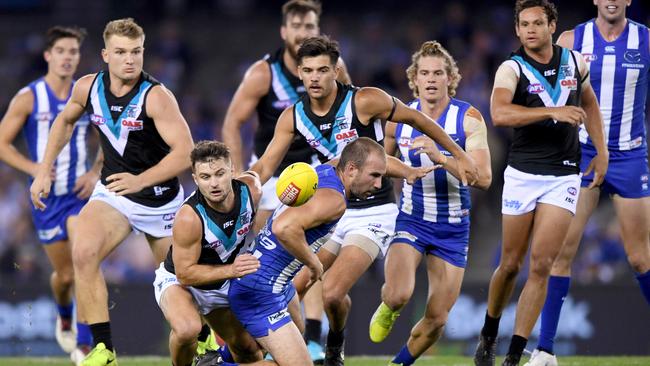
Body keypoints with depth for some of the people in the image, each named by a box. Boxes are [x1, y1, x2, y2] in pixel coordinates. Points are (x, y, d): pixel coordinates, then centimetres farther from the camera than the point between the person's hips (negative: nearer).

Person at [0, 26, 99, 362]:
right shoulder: (28, 98, -6)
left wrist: (95, 173, -1)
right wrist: (32, 167, -19)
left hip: (80, 193, 1)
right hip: (47, 196, -1)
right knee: (64, 274, 7)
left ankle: (83, 346, -18)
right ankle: (64, 316, 43)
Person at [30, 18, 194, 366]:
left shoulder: (156, 96, -23)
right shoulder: (88, 87, -7)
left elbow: (185, 151, -30)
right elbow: (65, 121, 15)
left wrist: (140, 180, -41)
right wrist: (44, 171, 11)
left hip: (160, 198, -3)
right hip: (111, 193, 3)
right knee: (83, 252, -25)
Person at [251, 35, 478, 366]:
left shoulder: (365, 101, -15)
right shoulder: (293, 116, -2)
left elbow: (416, 119, -2)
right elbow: (266, 165, -3)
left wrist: (459, 156, 4)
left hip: (373, 213, -5)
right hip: (331, 211, 5)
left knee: (333, 294, -19)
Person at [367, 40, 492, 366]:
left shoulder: (468, 118, -11)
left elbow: (483, 177, -23)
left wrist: (441, 157, -36)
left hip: (453, 228, 0)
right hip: (411, 220, 0)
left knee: (437, 320, 2)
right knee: (398, 295, -26)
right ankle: (387, 309, 12)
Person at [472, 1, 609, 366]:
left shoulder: (575, 62, 4)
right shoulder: (512, 69, -8)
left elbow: (589, 103, 24)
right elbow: (499, 113, -28)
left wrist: (601, 151, 18)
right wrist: (554, 112, -34)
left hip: (564, 177, 2)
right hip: (522, 174, -2)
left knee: (541, 266, -7)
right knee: (511, 265, 5)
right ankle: (489, 336, 29)